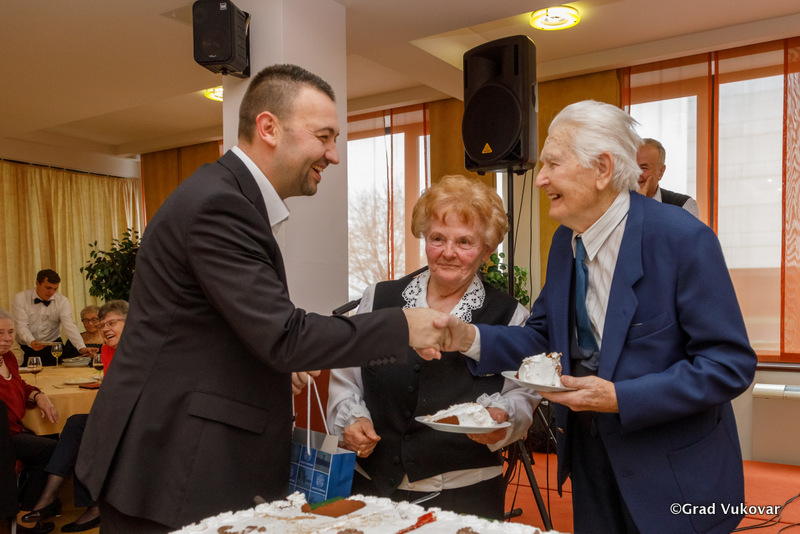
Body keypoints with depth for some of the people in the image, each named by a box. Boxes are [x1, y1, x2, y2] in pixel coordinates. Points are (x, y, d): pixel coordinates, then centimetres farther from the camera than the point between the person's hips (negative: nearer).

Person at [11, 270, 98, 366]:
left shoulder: (62, 301, -2)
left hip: (52, 347, 0)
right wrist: (31, 342, -32)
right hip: (25, 349, 0)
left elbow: (69, 326, -12)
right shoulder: (20, 299, -3)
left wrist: (82, 348, -28)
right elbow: (22, 326, -11)